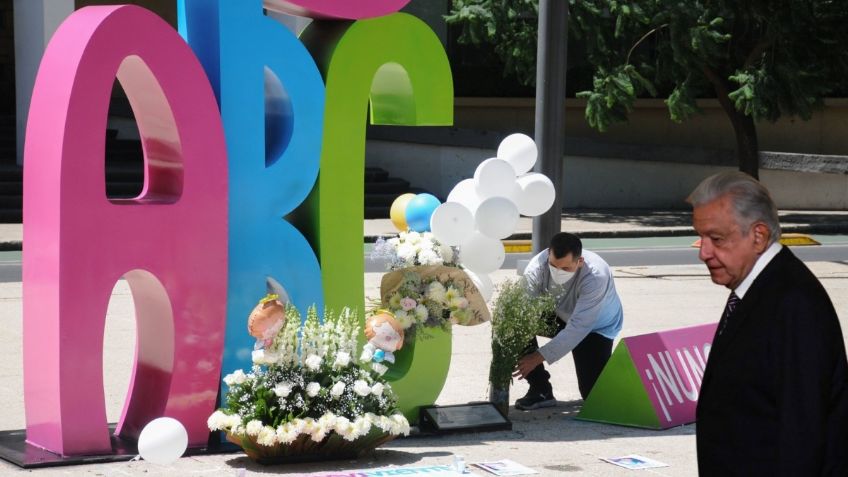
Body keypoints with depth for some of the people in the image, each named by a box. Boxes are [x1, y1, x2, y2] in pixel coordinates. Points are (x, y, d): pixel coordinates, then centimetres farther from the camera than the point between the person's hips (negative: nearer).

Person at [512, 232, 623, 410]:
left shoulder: (595, 277, -39)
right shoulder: (538, 265, -29)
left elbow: (577, 328, -42)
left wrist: (539, 357, -47)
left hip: (597, 327, -3)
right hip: (561, 315, 4)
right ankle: (540, 391, -9)